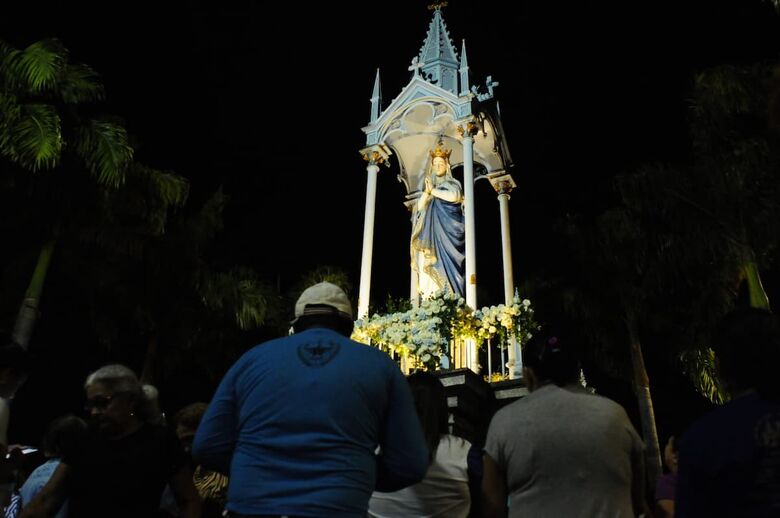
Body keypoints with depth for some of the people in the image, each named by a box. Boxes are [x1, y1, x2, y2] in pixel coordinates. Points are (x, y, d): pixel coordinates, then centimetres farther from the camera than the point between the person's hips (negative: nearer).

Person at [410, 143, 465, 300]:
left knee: (445, 264, -15)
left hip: (447, 231, -4)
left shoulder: (453, 183, 9)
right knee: (429, 269, -8)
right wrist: (427, 191, -9)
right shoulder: (428, 185, 20)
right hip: (430, 233, 4)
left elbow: (454, 196, -15)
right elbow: (420, 207, 7)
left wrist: (433, 191, -4)